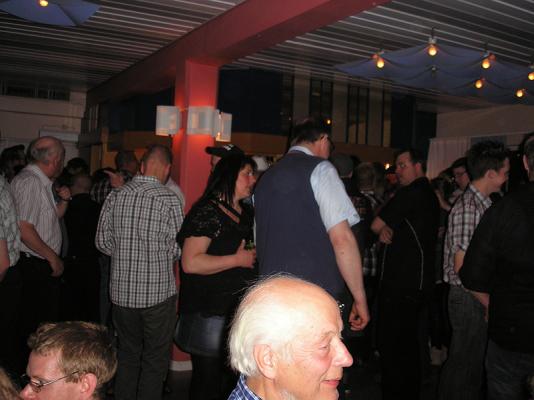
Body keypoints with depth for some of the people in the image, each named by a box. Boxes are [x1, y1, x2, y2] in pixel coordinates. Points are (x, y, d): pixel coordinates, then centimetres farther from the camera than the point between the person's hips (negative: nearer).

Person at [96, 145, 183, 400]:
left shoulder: (115, 197, 1)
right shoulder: (168, 199, -13)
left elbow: (103, 241, 5)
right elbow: (177, 249, -11)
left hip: (122, 290, 5)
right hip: (157, 292, -4)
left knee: (127, 354, 19)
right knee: (155, 359, 9)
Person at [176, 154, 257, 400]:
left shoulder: (247, 213, 13)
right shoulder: (207, 212, -11)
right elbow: (191, 262, -22)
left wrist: (256, 256, 8)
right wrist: (237, 260, -17)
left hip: (241, 311, 8)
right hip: (209, 313, -7)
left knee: (233, 380, 16)